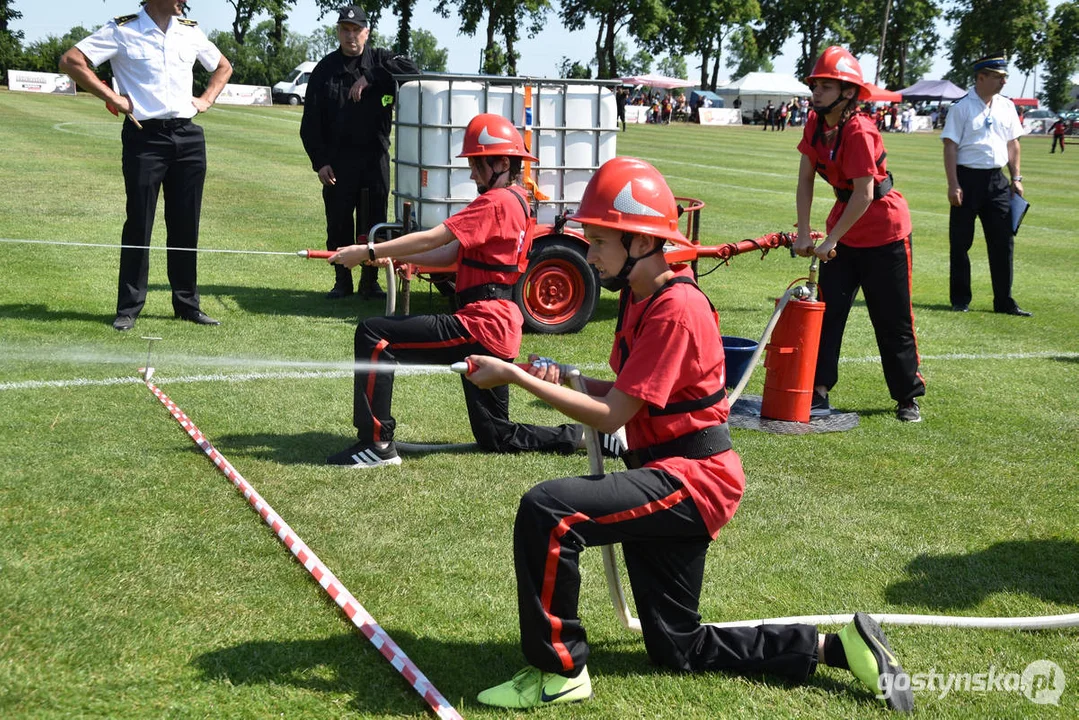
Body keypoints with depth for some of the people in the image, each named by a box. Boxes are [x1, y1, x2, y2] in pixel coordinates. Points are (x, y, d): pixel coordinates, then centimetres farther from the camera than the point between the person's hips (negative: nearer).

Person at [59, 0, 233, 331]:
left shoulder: (191, 30, 10)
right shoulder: (123, 30, -5)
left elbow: (223, 66, 26)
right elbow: (70, 60, -9)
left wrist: (207, 98, 10)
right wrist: (111, 96, -12)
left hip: (188, 136, 5)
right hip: (145, 137, -4)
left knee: (186, 225, 8)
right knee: (139, 223, -2)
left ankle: (187, 304, 17)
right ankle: (128, 308, 6)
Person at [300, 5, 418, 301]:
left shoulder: (379, 60, 7)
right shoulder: (326, 68, 6)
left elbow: (411, 68, -14)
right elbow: (311, 121, 4)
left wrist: (370, 78, -18)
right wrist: (319, 161, -4)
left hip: (375, 157, 0)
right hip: (337, 160, 0)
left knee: (374, 221, 3)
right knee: (338, 222, 4)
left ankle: (370, 281, 13)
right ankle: (342, 281, 16)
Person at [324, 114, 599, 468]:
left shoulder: (497, 202, -13)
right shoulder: (518, 201, 18)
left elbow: (432, 238, -18)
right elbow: (453, 254, 16)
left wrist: (369, 251, -12)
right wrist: (393, 257, 6)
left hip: (480, 327, -10)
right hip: (497, 330, 10)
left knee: (373, 335, -11)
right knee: (495, 436, 20)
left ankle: (377, 443, -11)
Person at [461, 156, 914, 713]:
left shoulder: (675, 310, -20)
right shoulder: (640, 298, 9)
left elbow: (611, 415, -22)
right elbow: (626, 393, 16)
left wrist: (515, 376, -20)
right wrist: (564, 380, -1)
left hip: (690, 480, -10)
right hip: (670, 479, 10)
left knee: (546, 511, -26)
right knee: (679, 651, 15)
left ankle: (559, 672, -12)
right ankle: (836, 646, 21)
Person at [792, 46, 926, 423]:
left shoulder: (859, 131, -26)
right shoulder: (815, 124, -3)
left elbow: (863, 195, -26)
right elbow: (805, 179, 0)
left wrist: (830, 241, -21)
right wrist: (804, 233, -6)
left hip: (884, 230, -7)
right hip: (844, 227, 7)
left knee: (893, 319, 3)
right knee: (828, 309, 2)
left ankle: (907, 398, 16)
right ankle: (819, 392, 6)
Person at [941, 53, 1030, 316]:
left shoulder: (1006, 106, 10)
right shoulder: (961, 107, -8)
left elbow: (1013, 143, 16)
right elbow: (950, 147, -10)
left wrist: (1016, 178, 9)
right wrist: (953, 185, -16)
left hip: (997, 180, 5)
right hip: (968, 178, -5)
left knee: (1003, 241, 4)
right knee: (960, 242, 4)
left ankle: (1004, 302, 12)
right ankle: (960, 300, 15)